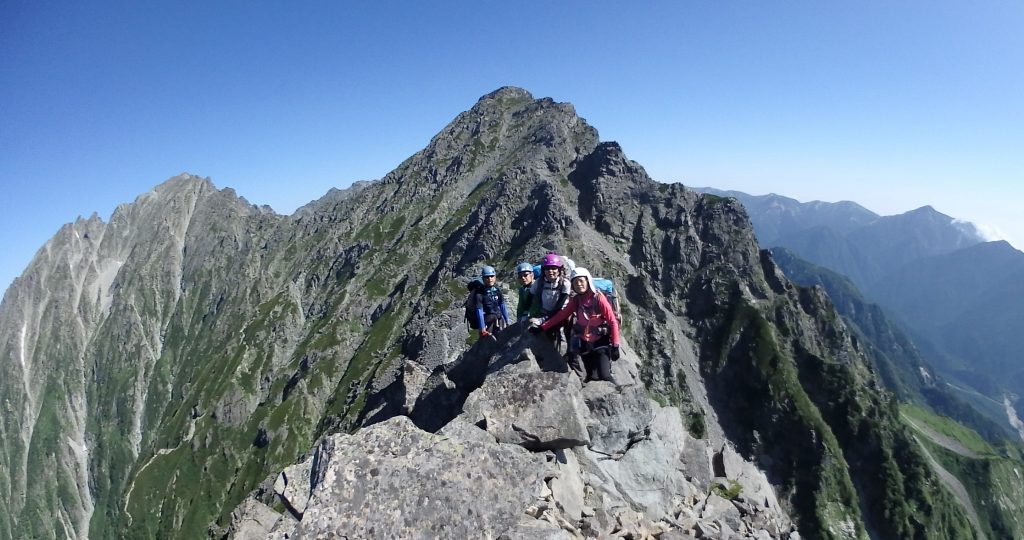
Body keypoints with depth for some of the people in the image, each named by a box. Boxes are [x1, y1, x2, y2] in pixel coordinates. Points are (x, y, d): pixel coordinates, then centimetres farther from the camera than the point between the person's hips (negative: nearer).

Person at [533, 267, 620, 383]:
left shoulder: (598, 298, -12)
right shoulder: (575, 300, 2)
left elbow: (613, 321, -10)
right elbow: (561, 315, 3)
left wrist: (615, 345, -14)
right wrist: (541, 328, -4)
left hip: (601, 343, -4)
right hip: (584, 344, 4)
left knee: (604, 376, -12)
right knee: (590, 377, 7)